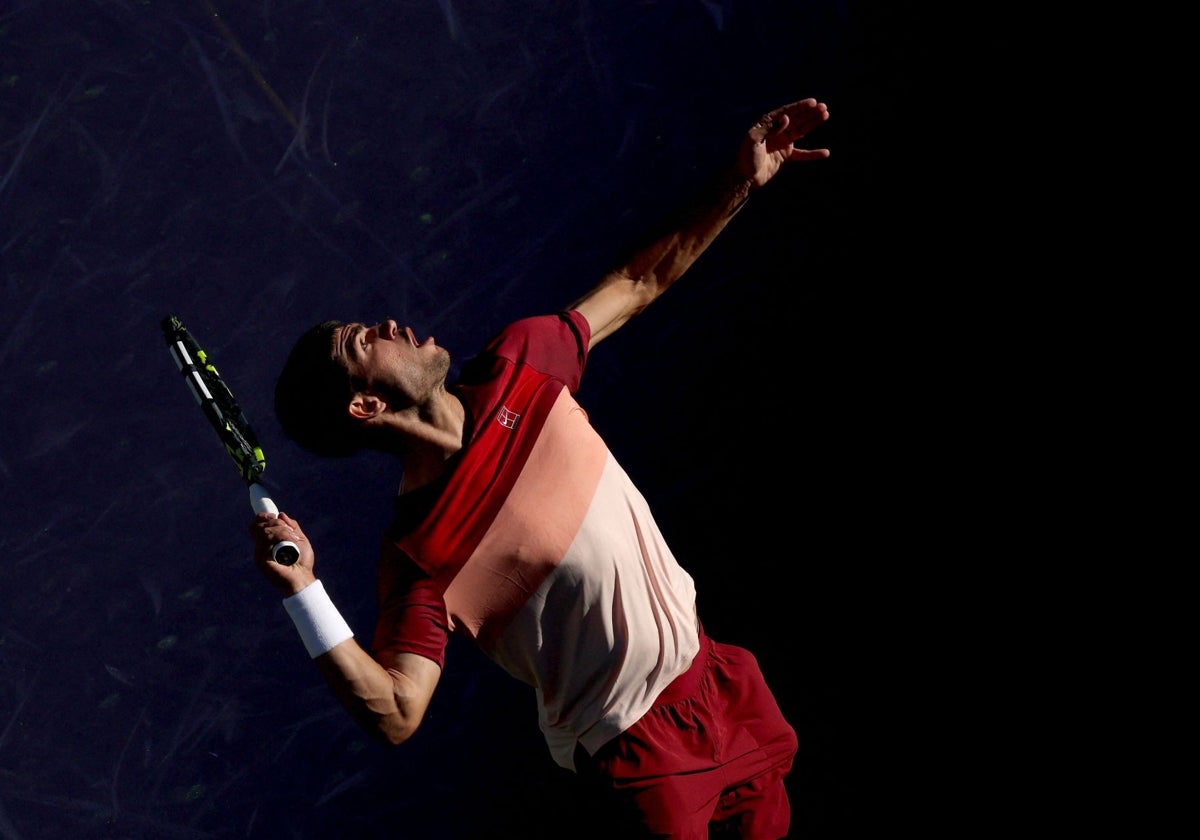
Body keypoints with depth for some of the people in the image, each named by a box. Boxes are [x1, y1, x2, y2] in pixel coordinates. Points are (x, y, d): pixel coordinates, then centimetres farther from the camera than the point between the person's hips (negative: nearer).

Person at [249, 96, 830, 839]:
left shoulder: (514, 368, -8)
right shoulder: (421, 550, -26)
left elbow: (637, 285, 3)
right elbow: (396, 716, -30)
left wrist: (742, 185, -5)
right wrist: (303, 593, -42)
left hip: (702, 659, 7)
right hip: (635, 744, -7)